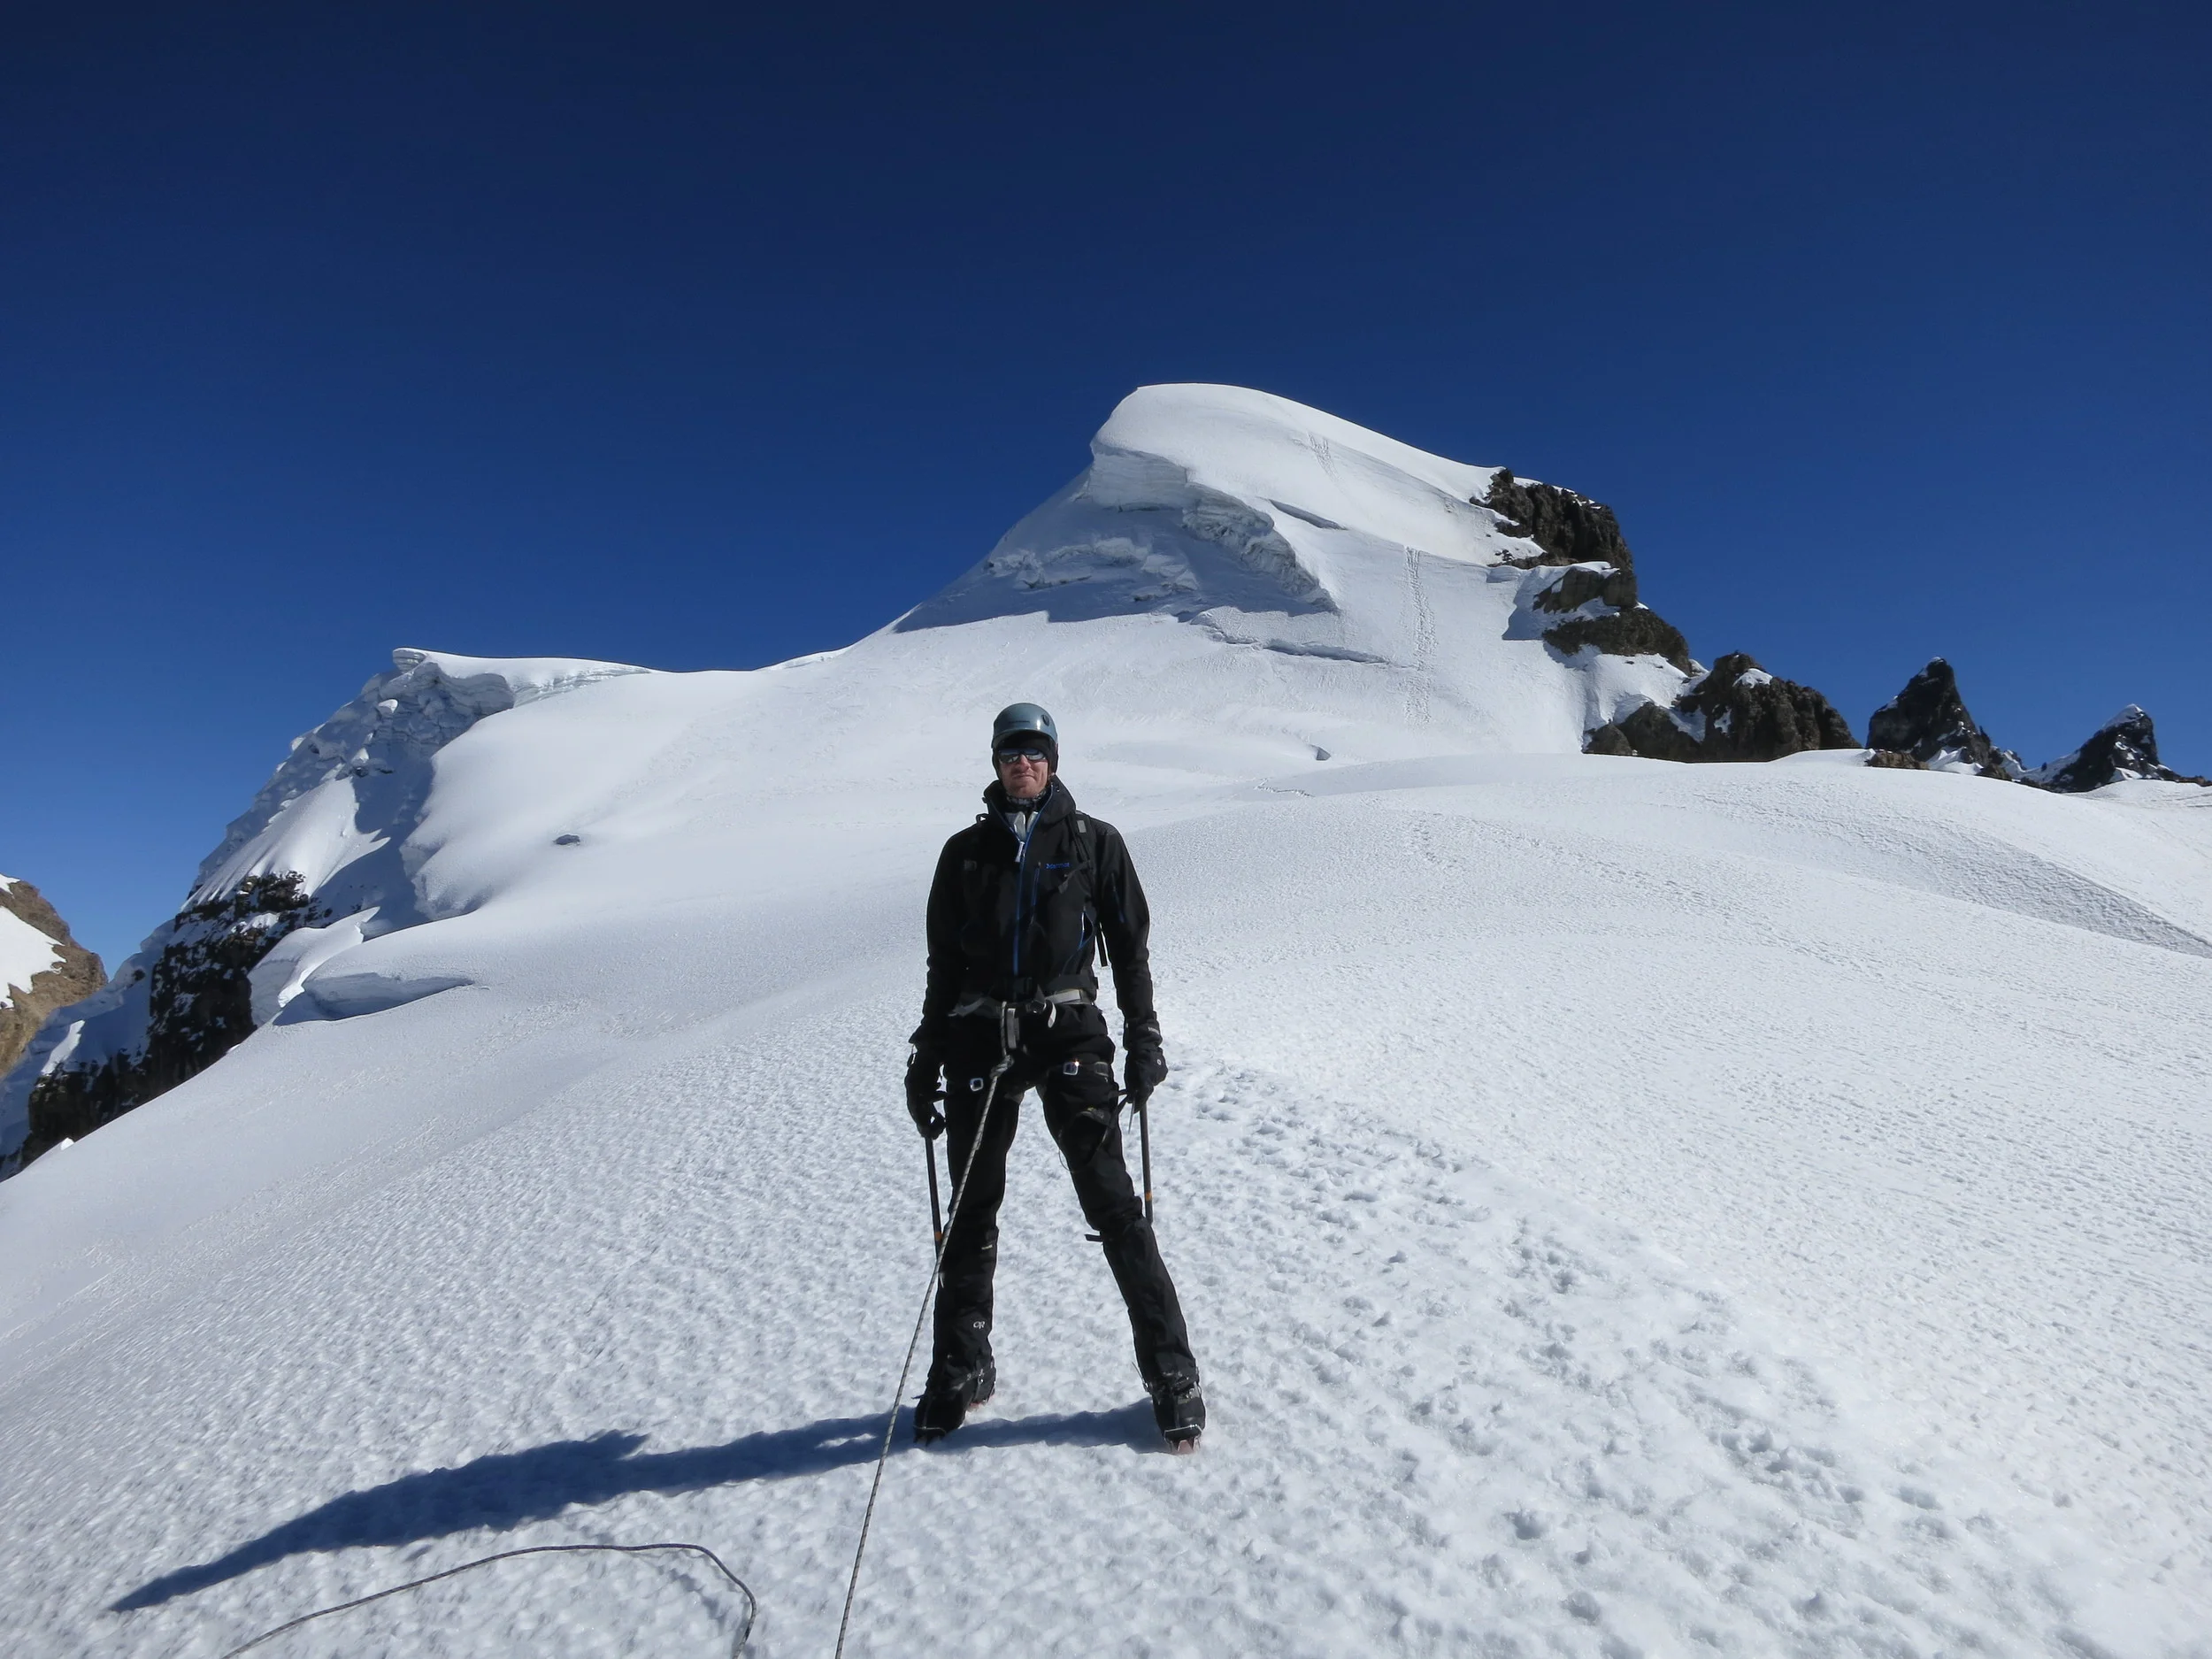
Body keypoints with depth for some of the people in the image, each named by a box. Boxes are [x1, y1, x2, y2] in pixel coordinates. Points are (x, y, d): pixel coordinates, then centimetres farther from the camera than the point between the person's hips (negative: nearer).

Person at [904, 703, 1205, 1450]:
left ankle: (1170, 1371, 4)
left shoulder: (1094, 843, 5)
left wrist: (1143, 1039, -1)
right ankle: (961, 1368, 27)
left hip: (1068, 1031, -2)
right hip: (981, 1038, 3)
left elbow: (1129, 947, 6)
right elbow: (942, 966, 14)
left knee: (1112, 1201, -7)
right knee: (971, 1209, 10)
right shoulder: (966, 852, 11)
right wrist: (926, 1060, 11)